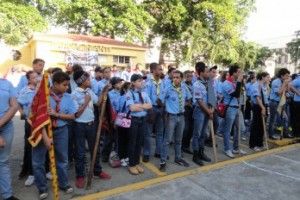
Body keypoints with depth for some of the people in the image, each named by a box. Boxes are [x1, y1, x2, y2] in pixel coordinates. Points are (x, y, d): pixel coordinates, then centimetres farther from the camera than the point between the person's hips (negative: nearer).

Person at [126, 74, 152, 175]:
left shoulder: (144, 94, 8)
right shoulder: (129, 94, -10)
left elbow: (150, 106, -1)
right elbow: (132, 108, -21)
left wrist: (139, 105, -14)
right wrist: (143, 106, -8)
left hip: (143, 119, 6)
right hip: (133, 120, -5)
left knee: (139, 142, 14)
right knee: (132, 142, 6)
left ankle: (137, 163, 29)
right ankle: (131, 165, 21)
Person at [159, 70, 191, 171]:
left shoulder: (184, 88, 0)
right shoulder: (168, 89, -14)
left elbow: (188, 99, 18)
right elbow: (160, 101, -9)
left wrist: (183, 104, 6)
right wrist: (168, 106, -2)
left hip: (181, 116, 5)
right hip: (171, 116, -5)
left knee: (178, 139, 18)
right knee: (167, 139, -1)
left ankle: (178, 158, 34)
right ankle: (163, 161, 9)